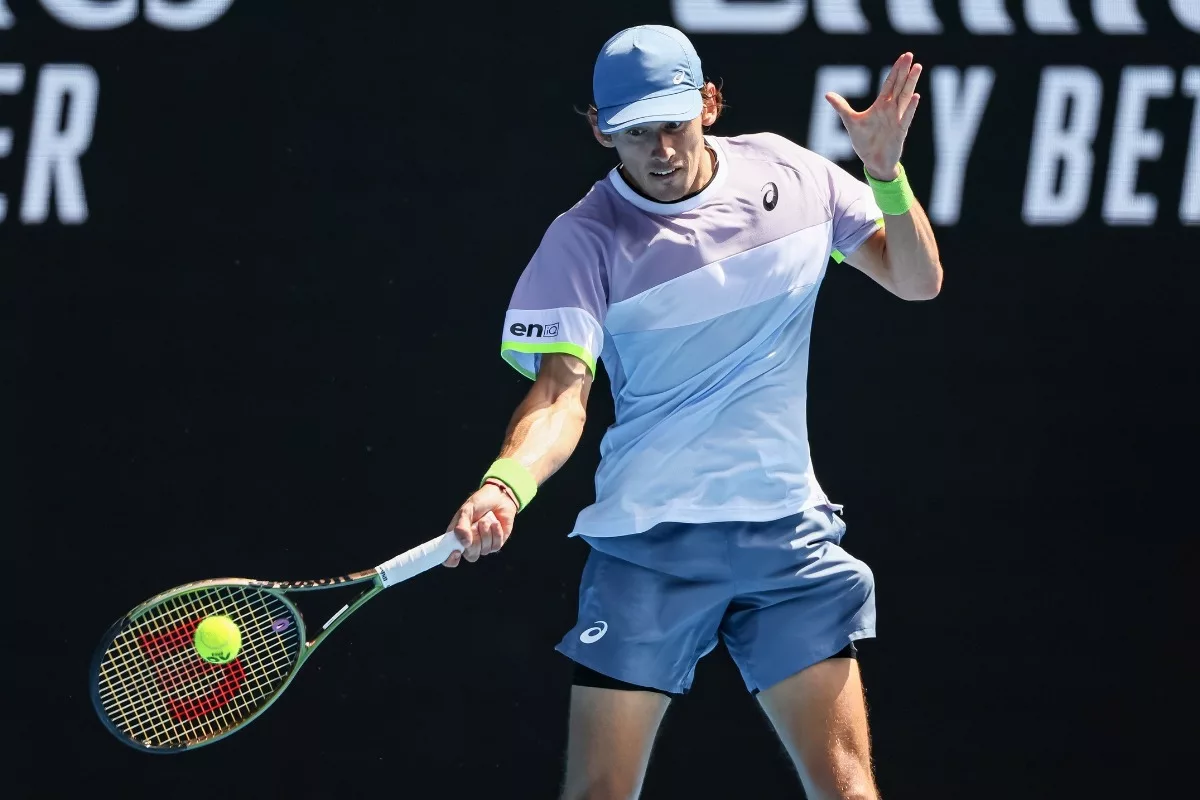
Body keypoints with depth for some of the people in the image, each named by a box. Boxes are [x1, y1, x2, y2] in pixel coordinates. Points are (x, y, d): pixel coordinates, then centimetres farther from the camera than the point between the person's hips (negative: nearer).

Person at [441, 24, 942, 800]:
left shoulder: (788, 173, 3)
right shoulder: (585, 240, -8)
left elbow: (917, 279, 12)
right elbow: (562, 390, -17)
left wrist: (887, 175, -6)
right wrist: (506, 484, -37)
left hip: (789, 533, 3)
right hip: (646, 542, -3)